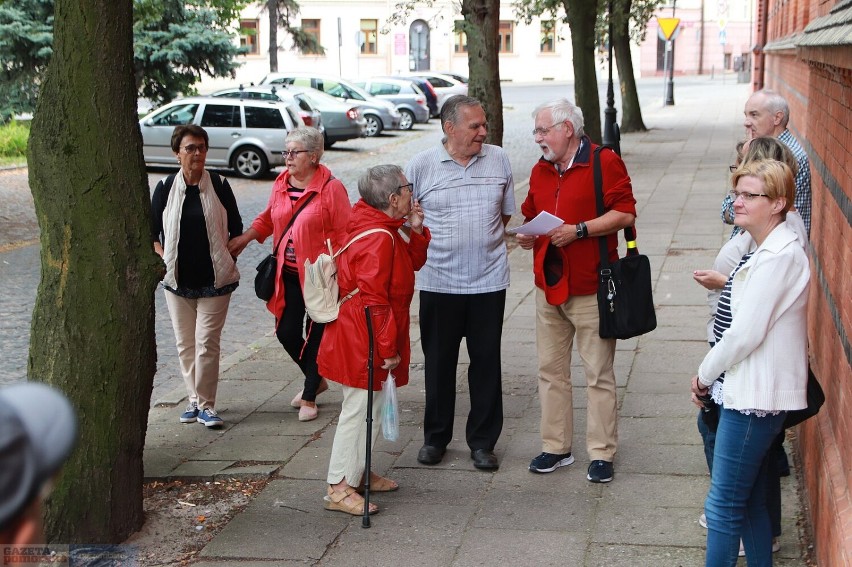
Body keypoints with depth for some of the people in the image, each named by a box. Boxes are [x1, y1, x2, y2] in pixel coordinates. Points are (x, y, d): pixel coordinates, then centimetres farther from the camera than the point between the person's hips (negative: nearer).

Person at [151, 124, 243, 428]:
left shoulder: (219, 186, -1)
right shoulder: (165, 188, 1)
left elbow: (236, 229, 7)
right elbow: (152, 231, 9)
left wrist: (227, 260, 1)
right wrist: (162, 258, -3)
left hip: (215, 280, -2)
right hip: (178, 280, 2)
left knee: (207, 343, -6)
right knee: (185, 343, 8)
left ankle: (206, 405, 2)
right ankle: (195, 400, 21)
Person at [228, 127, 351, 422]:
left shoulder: (331, 188, -13)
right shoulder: (281, 184, 6)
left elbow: (344, 234, -12)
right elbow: (268, 218, 20)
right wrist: (247, 236, 5)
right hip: (288, 275, 6)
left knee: (316, 336, 4)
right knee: (286, 332, 9)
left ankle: (309, 397, 20)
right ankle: (316, 380, 35)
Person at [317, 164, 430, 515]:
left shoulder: (386, 232, 11)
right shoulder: (379, 239, -22)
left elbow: (413, 263, 21)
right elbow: (374, 300, -25)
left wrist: (416, 231, 4)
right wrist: (388, 348, -21)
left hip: (359, 336, 11)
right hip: (364, 340, -11)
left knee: (369, 409, 20)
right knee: (359, 411, -5)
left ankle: (359, 472, 33)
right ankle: (339, 489, 2)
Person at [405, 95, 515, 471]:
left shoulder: (499, 160, 4)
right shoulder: (421, 165, -3)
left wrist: (485, 241, 7)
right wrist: (431, 244, 1)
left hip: (489, 280, 1)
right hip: (438, 281, -1)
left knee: (486, 362, 6)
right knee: (439, 362, 9)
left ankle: (482, 441, 17)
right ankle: (435, 437, 24)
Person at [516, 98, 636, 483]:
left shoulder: (605, 162, -7)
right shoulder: (540, 170, 15)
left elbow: (625, 213, -13)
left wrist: (579, 230, -20)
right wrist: (528, 235, 4)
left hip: (591, 288, -6)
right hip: (548, 286, 7)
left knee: (599, 374, 0)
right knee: (550, 369, 10)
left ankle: (602, 454, 8)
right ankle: (556, 447, 20)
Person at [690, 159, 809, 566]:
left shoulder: (780, 256, -20)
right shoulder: (763, 250, 13)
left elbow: (745, 333, -22)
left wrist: (704, 374, -9)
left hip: (755, 397, -10)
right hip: (747, 392, 10)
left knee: (723, 507, -3)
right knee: (749, 504, 18)